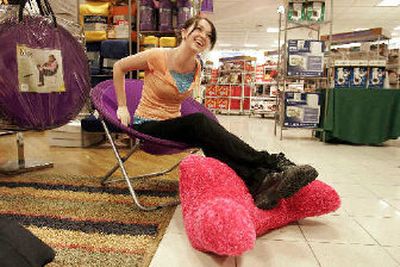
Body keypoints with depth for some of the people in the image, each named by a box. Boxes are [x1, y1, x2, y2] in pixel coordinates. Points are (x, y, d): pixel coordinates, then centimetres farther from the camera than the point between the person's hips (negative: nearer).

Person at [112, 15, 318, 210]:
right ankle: (274, 164, -38)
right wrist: (122, 107, -2)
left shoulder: (196, 68, 3)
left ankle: (258, 183, -49)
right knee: (200, 122, -34)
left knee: (208, 139, -32)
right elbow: (119, 67, 0)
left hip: (173, 125, 5)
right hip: (147, 126, -5)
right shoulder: (158, 57, -13)